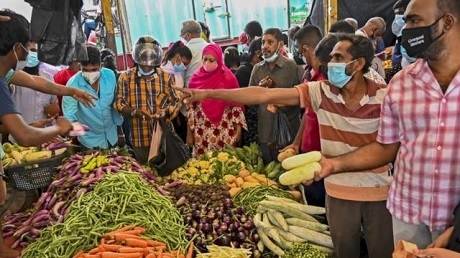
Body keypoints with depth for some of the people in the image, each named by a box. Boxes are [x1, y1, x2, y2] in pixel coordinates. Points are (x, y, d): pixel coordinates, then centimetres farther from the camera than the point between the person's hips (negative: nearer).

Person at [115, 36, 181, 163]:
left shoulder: (166, 77, 3)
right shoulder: (126, 77, 1)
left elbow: (176, 101, 4)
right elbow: (120, 104, 0)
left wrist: (165, 112, -17)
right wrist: (135, 112, -21)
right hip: (139, 138, 0)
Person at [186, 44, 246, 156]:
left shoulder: (228, 78, -3)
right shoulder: (196, 78, 2)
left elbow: (236, 105, 0)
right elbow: (190, 107, 5)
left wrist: (238, 129, -4)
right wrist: (189, 133, 4)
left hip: (225, 132, -1)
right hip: (201, 132, 2)